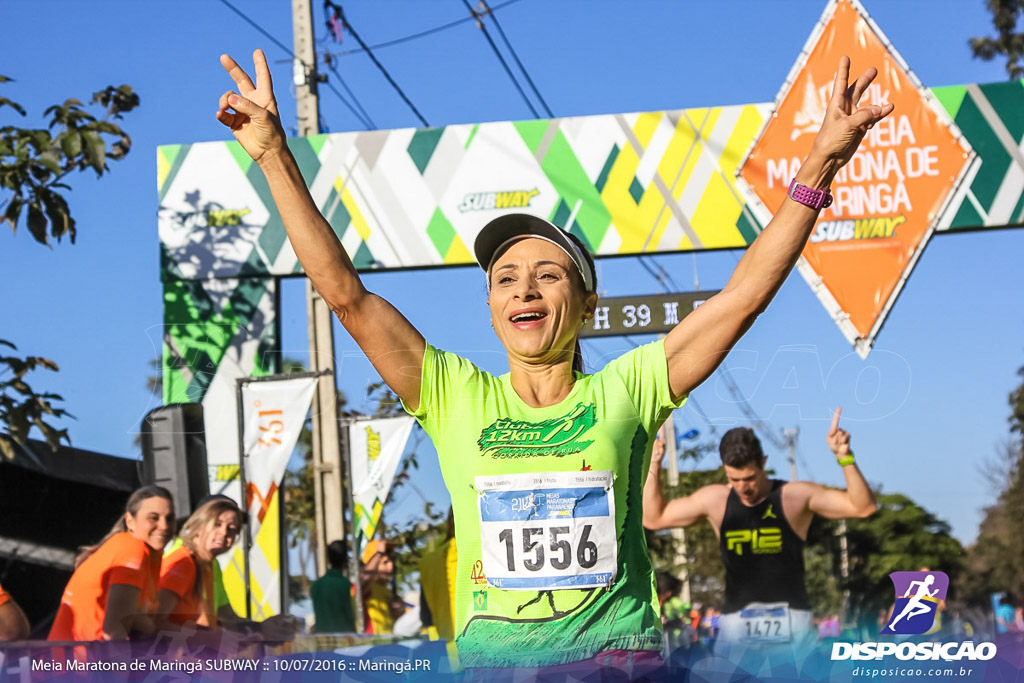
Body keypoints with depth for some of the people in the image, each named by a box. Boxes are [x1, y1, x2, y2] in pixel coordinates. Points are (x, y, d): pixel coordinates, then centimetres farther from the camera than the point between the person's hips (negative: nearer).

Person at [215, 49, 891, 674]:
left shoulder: (624, 391, 6)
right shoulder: (458, 400, 8)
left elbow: (746, 293, 3)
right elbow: (346, 293, 4)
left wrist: (818, 168, -2)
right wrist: (275, 157, 1)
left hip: (618, 650, -1)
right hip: (491, 655, 1)